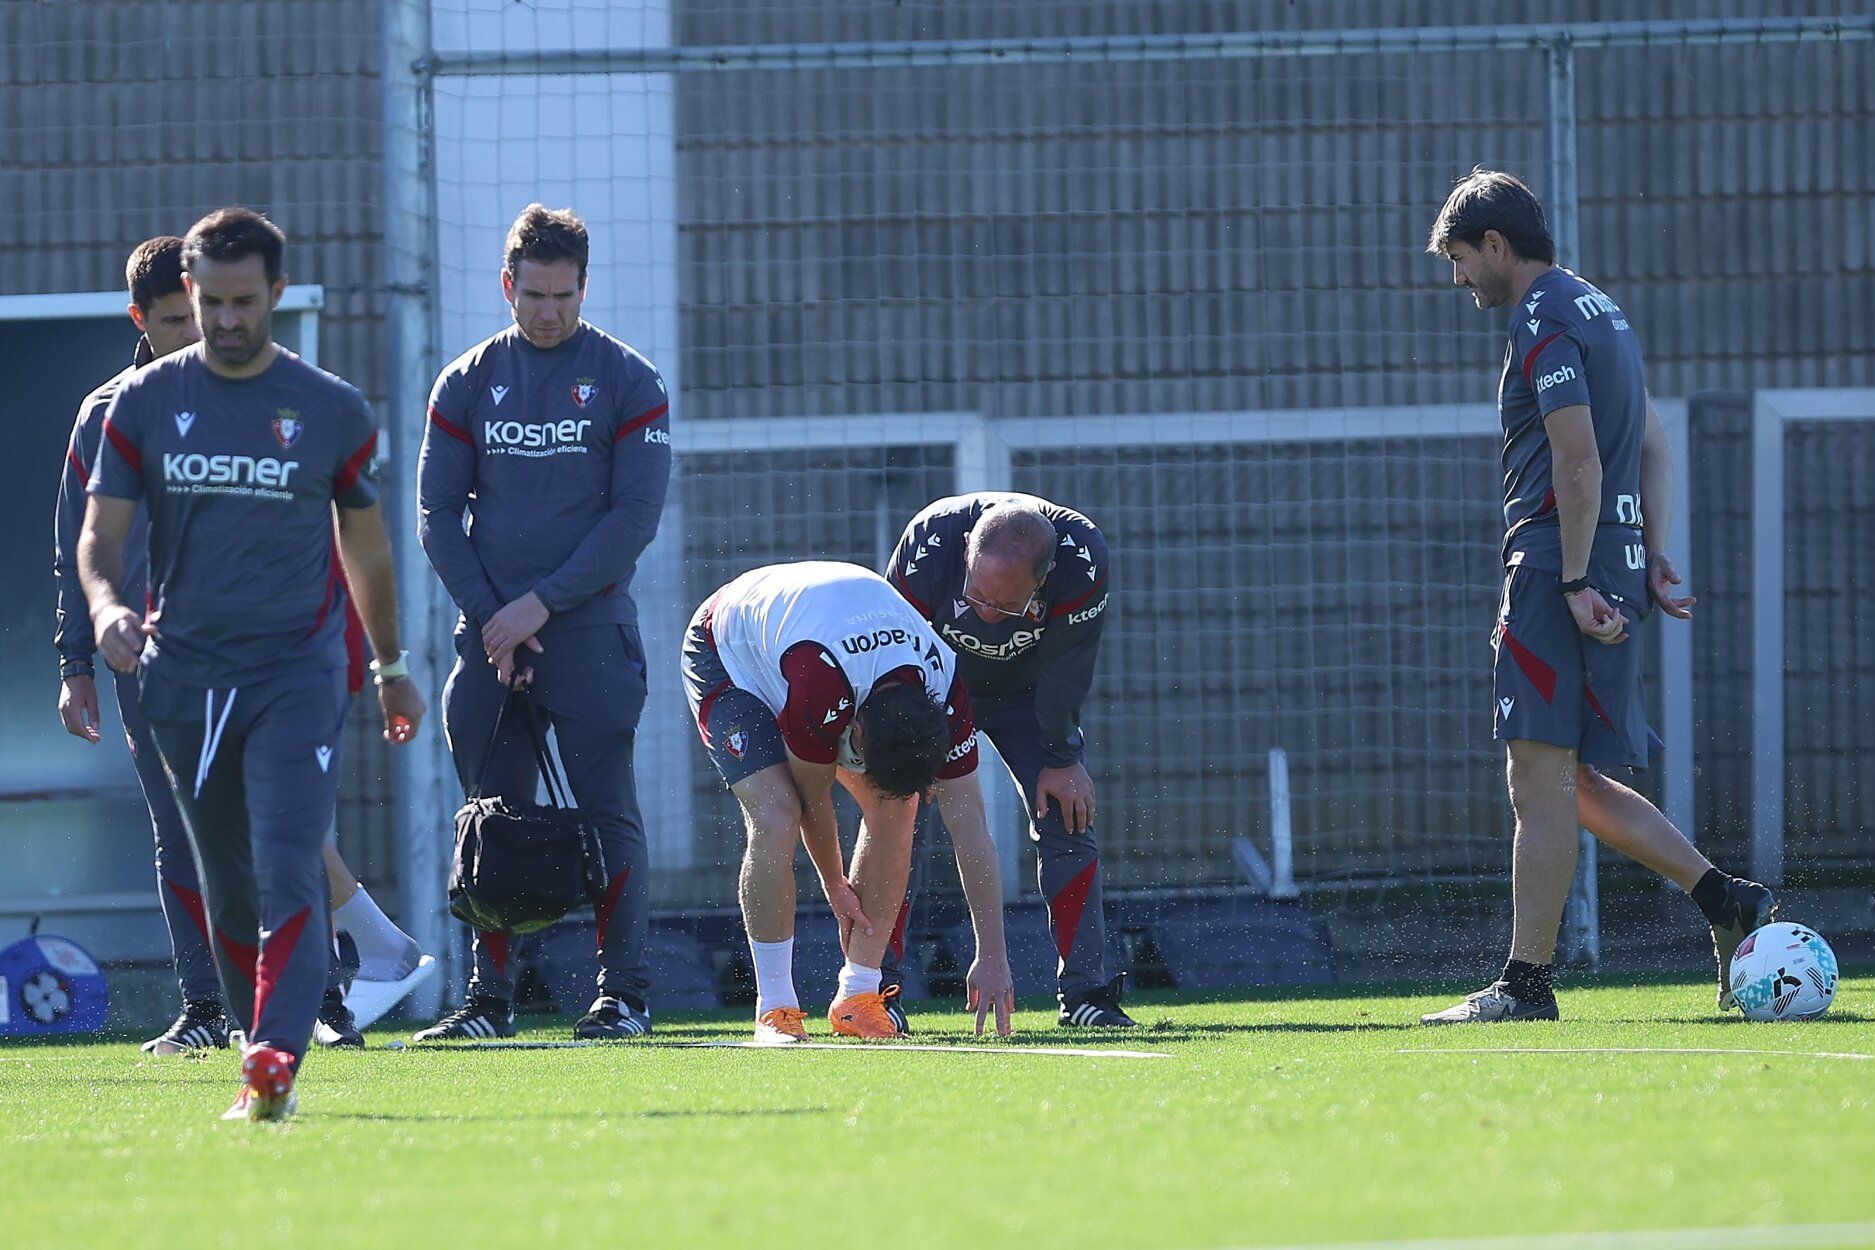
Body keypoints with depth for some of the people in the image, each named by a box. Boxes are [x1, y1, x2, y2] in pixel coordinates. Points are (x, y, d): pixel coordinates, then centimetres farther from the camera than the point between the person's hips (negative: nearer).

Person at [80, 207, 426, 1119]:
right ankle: (267, 1060, 21)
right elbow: (101, 532, 5)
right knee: (226, 889, 9)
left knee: (288, 872, -18)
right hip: (183, 675, 3)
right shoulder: (145, 403, 5)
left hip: (299, 674, -3)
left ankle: (274, 1063, -29)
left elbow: (366, 548, 15)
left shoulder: (333, 412, 3)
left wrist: (391, 666, 22)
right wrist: (105, 605, -17)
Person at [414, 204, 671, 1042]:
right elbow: (437, 511, 7)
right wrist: (489, 615, -5)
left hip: (590, 627, -3)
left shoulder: (626, 382, 1)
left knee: (605, 812, -5)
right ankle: (490, 997, 8)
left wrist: (542, 602, -11)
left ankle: (624, 994, -1)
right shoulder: (468, 384, 9)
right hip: (491, 630, 3)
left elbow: (635, 513, -5)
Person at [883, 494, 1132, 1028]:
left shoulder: (1082, 559, -35)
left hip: (1025, 693, 1)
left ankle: (1084, 990, -3)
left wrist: (1061, 758, -11)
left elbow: (1064, 670, -20)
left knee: (1068, 816, -9)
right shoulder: (927, 545, -39)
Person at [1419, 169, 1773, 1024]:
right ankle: (1728, 904, 7)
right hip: (1615, 567, 10)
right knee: (1573, 784, 13)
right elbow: (1653, 450, 22)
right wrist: (1654, 554, 15)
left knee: (1542, 782, -9)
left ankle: (1526, 985, -10)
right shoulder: (1599, 311, 21)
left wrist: (1576, 584, -19)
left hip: (1556, 572, -10)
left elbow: (1579, 463, -18)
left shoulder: (1542, 321, -10)